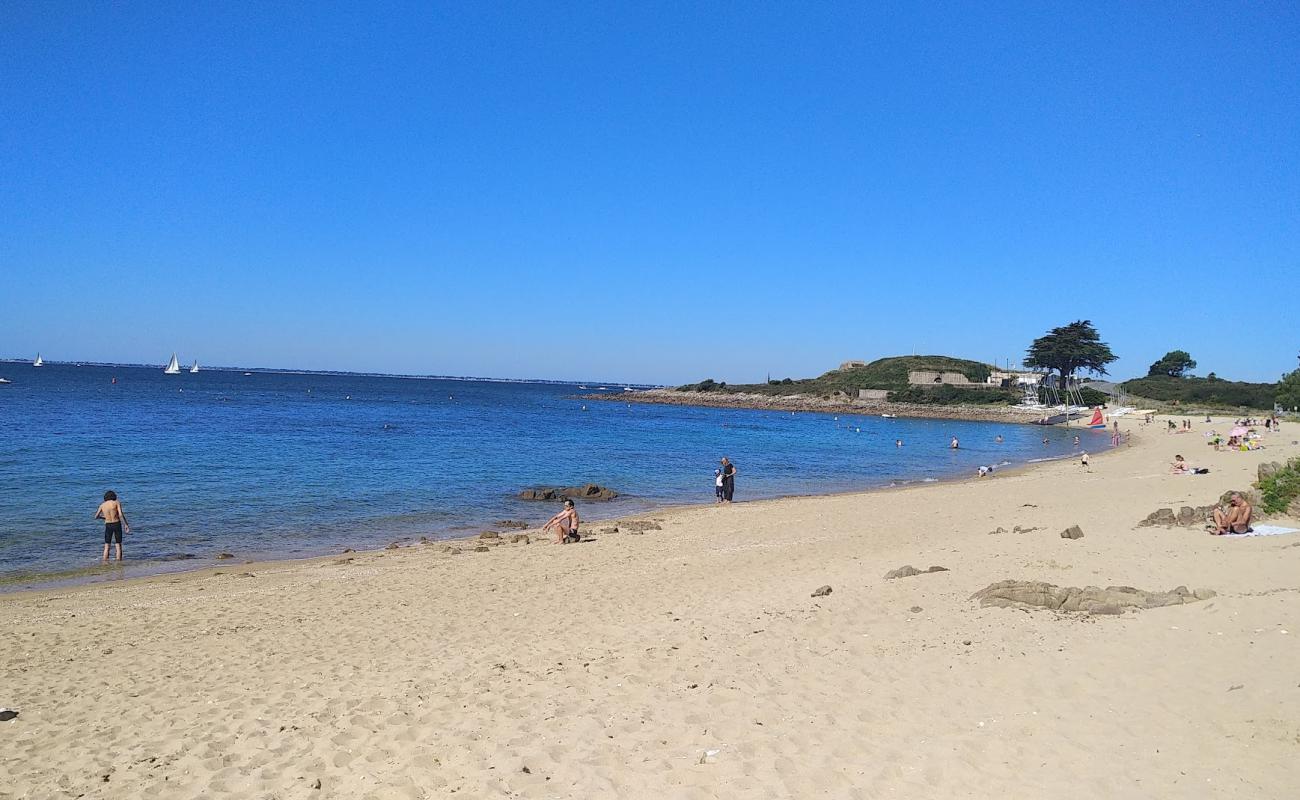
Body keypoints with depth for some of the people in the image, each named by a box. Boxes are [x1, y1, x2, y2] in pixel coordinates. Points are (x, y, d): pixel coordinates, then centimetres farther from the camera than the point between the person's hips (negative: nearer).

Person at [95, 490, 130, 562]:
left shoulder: (102, 505, 7)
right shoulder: (117, 503, -3)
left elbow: (96, 517, 14)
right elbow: (121, 515, -14)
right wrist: (126, 524, -13)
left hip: (108, 525, 2)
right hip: (117, 524, -2)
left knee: (106, 546, 8)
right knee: (118, 545, 6)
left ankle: (105, 562, 1)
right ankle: (119, 561, 5)